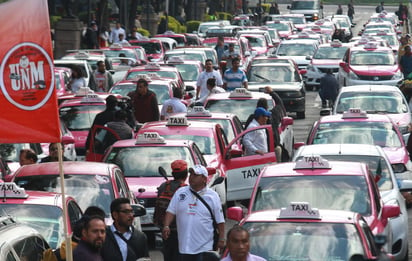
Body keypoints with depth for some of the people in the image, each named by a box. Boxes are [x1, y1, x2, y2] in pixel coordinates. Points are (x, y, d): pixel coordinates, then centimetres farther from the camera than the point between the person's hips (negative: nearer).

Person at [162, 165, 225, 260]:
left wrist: (221, 239, -2)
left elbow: (220, 221, 2)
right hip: (184, 246, 3)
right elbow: (171, 211, 6)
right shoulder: (180, 192, 7)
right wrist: (166, 226, -11)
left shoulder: (212, 196, 1)